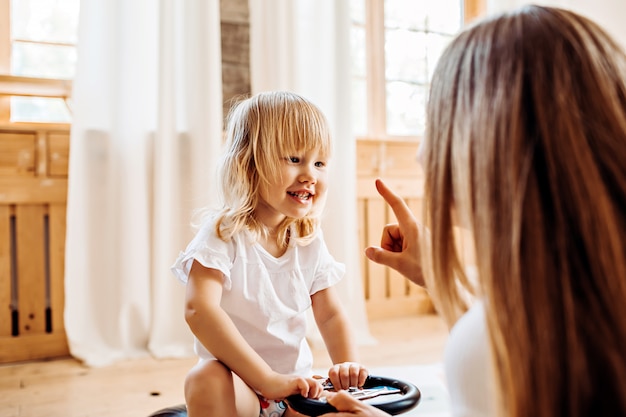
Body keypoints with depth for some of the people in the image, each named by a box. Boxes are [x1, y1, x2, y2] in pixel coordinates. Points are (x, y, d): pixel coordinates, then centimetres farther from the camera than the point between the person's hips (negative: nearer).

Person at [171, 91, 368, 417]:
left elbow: (330, 316, 6)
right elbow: (199, 310, -29)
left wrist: (348, 365, -14)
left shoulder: (309, 241, 1)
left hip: (295, 386, 4)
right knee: (205, 379, -34)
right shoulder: (223, 234, -16)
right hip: (237, 383, -3)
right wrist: (268, 379, -33)